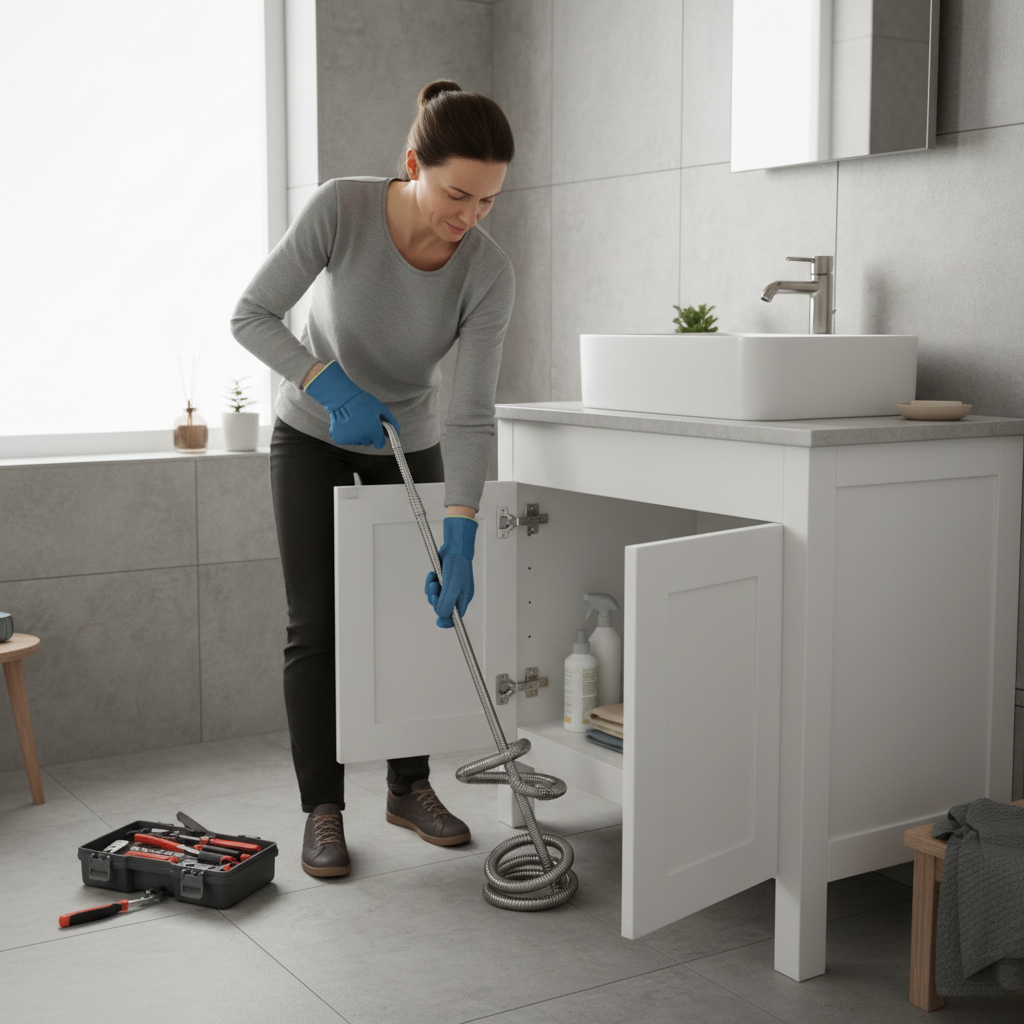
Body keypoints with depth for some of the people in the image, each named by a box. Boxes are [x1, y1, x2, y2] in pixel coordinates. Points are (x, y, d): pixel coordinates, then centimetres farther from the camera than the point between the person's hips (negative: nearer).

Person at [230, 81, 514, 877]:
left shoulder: (488, 272, -24)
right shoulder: (342, 208, -27)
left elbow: (472, 414, -25)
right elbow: (253, 316, -21)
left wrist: (461, 533, -34)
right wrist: (332, 387, -35)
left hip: (411, 446, 2)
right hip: (314, 437, -2)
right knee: (317, 624, -4)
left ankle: (410, 788, 22)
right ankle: (324, 810, 6)